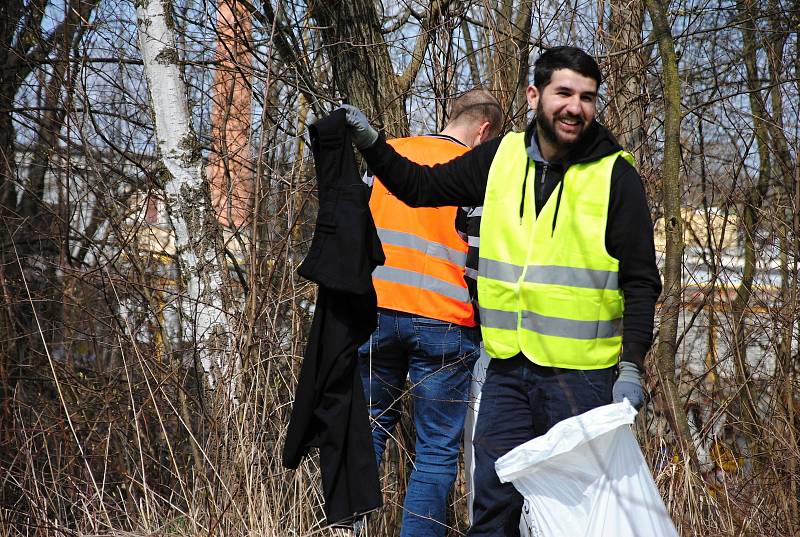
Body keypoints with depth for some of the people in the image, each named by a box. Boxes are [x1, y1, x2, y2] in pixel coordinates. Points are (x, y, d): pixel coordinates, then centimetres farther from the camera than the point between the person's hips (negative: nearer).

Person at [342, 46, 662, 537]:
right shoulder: (500, 157, 7)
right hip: (507, 370, 4)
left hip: (581, 376, -4)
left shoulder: (615, 175, -5)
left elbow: (641, 280, -5)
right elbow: (421, 187, 18)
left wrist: (632, 366, -13)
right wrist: (371, 144, 4)